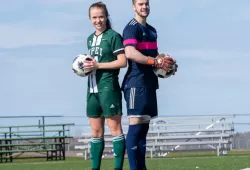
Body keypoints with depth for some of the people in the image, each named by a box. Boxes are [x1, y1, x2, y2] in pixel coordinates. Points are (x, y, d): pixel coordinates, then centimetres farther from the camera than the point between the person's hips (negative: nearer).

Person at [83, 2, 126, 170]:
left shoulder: (113, 36, -6)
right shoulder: (90, 39, 16)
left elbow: (122, 62, -12)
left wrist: (98, 65, -15)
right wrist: (86, 66, 4)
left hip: (108, 87, -7)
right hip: (92, 88, 8)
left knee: (115, 128, -5)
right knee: (96, 131, 9)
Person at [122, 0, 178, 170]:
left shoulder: (152, 30, 21)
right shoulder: (132, 28, -8)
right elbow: (130, 53, -22)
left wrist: (166, 63, 12)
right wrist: (155, 62, -21)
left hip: (149, 84, 9)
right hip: (136, 84, -9)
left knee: (144, 126, 9)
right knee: (136, 125, -11)